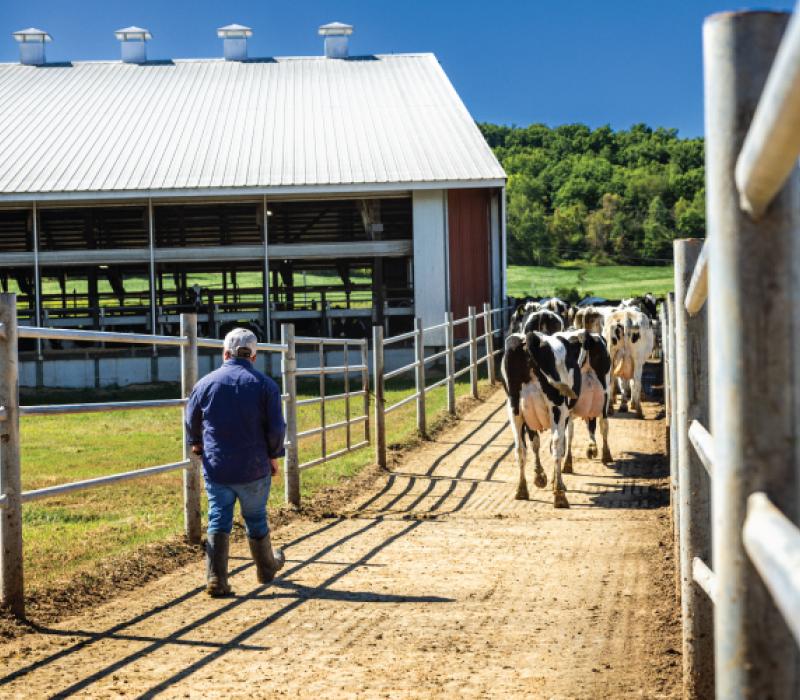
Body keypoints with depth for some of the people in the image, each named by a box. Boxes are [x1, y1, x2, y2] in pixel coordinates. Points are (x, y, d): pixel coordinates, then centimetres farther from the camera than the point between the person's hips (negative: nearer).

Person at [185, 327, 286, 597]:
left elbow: (192, 423, 11)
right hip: (255, 468, -1)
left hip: (216, 467, 1)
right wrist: (273, 456, 8)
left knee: (218, 521, 5)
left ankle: (216, 579, -4)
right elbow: (276, 428, -9)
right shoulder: (265, 385, -7)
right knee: (256, 520, 16)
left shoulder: (205, 383, -2)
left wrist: (197, 444, 30)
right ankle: (266, 568, 35)